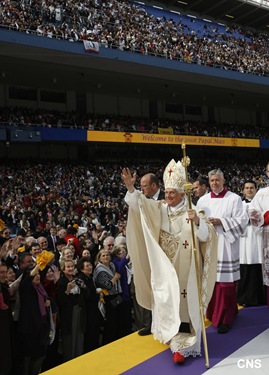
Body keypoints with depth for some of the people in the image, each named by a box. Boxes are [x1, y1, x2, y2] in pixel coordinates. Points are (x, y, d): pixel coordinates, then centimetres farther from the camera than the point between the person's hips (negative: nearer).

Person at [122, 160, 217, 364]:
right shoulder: (159, 208, 2)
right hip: (164, 269, 3)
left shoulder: (193, 212, -7)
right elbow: (138, 203, -10)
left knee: (183, 304, 0)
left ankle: (182, 345, 5)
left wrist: (197, 222, -35)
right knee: (168, 303, 9)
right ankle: (178, 342, 27)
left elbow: (206, 236, -16)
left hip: (185, 270, -3)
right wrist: (131, 188, -28)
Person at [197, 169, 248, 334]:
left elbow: (242, 220, -6)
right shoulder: (203, 200, 11)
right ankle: (214, 312, 23)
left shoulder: (234, 198, 0)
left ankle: (225, 318, 7)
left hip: (225, 246, -3)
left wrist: (221, 222, -15)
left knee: (225, 282, -3)